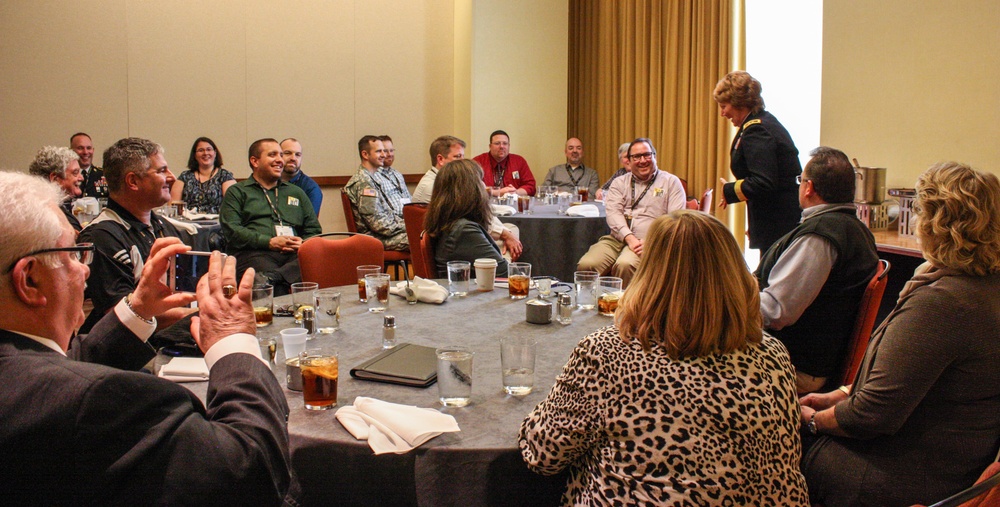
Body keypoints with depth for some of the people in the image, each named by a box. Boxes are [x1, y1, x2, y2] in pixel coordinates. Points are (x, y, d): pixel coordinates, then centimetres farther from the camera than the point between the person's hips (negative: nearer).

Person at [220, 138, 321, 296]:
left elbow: (314, 230, 25)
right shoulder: (237, 192, 19)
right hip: (255, 253, -4)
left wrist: (302, 243, 0)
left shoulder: (296, 193, 32)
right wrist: (270, 242, -10)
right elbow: (231, 230, 3)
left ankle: (270, 277, -50)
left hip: (294, 254, 4)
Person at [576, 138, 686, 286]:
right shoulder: (619, 183, 19)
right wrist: (629, 238, -15)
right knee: (586, 265, -25)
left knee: (625, 265, -36)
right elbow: (613, 212, 3)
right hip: (617, 239, 3)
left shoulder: (671, 182, 12)